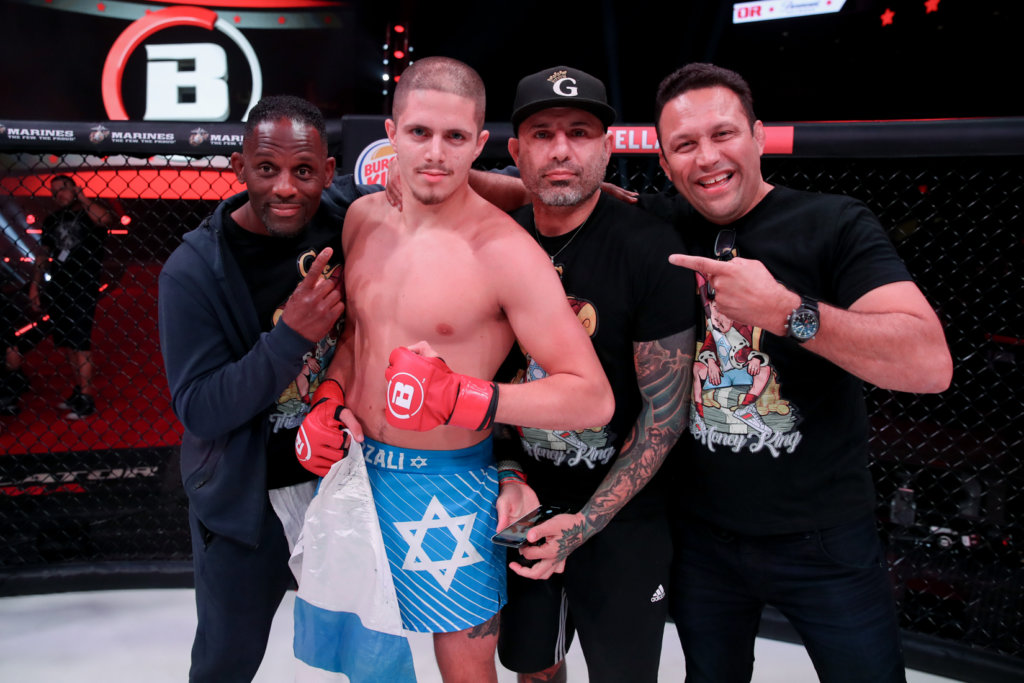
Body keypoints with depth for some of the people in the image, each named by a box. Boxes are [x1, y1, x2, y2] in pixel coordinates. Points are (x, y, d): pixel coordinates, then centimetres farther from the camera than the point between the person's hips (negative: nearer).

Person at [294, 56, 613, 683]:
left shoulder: (506, 252, -20)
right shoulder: (364, 217, 0)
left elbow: (594, 399, -22)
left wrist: (460, 398, -30)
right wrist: (328, 401, 0)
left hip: (446, 490, -5)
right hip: (355, 468, 6)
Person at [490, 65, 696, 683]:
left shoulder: (651, 249, -18)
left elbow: (665, 412, -15)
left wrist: (585, 523, -17)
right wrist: (507, 476, -5)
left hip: (623, 516, -4)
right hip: (523, 505, 4)